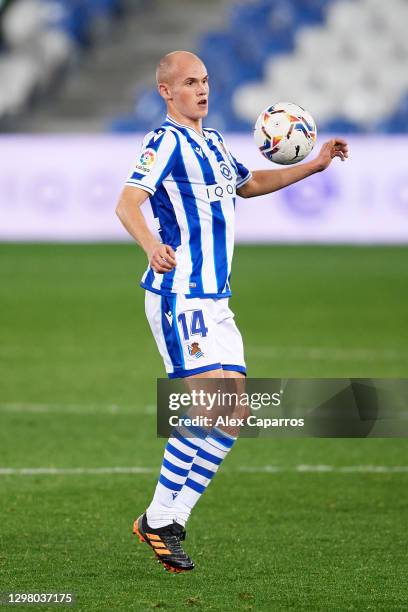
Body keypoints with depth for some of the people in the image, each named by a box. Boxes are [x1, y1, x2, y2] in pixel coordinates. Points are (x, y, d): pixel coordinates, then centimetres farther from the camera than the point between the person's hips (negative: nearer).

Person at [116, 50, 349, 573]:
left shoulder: (213, 143, 18)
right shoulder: (166, 142, -9)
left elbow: (248, 184, 38)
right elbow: (127, 203, -23)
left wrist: (313, 166, 31)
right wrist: (152, 246, -42)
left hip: (215, 303, 9)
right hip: (179, 298, -9)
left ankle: (169, 520, 5)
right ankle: (159, 519, -8)